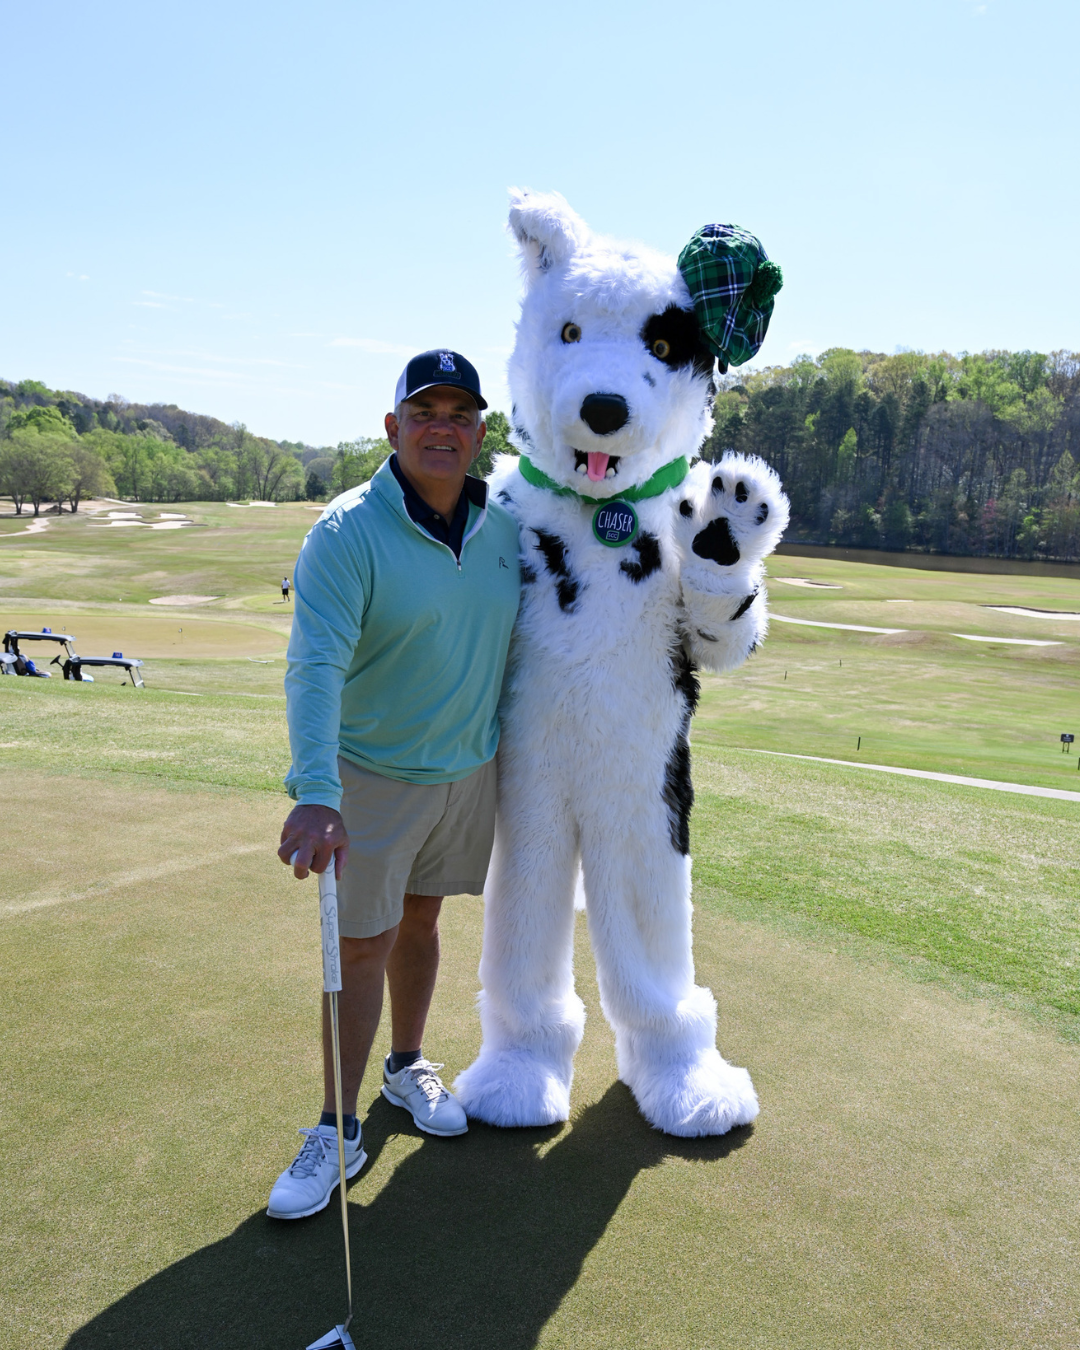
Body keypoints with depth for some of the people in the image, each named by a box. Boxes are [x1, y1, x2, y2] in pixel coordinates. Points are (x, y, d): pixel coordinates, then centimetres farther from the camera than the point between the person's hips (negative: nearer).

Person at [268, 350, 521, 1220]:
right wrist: (315, 794, -42)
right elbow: (316, 666, -30)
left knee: (420, 921, 19)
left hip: (471, 767, 4)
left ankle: (407, 1067, 41)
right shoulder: (347, 534, -20)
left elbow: (528, 633, 13)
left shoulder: (505, 526, -3)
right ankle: (338, 1132, 20)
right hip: (372, 774, -4)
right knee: (360, 944, 3)